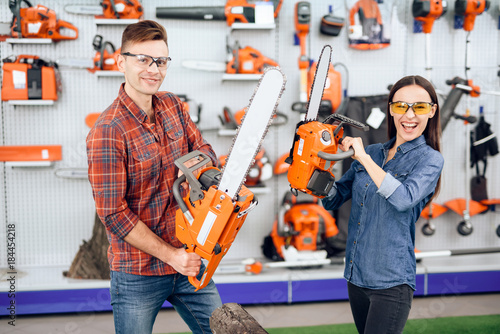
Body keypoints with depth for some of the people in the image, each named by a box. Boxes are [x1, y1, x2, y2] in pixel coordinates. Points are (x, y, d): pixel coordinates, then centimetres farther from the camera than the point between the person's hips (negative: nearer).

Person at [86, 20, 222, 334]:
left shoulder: (173, 105, 1)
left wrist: (201, 160, -15)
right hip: (138, 274, -6)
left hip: (188, 258, 6)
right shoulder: (107, 132, -20)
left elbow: (204, 148, 11)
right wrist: (170, 256, -18)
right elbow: (114, 214, -20)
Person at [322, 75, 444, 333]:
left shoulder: (430, 159, -6)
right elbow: (332, 201, 11)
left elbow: (404, 199, -26)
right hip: (356, 276, 6)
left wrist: (364, 158, -21)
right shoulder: (371, 153, 9)